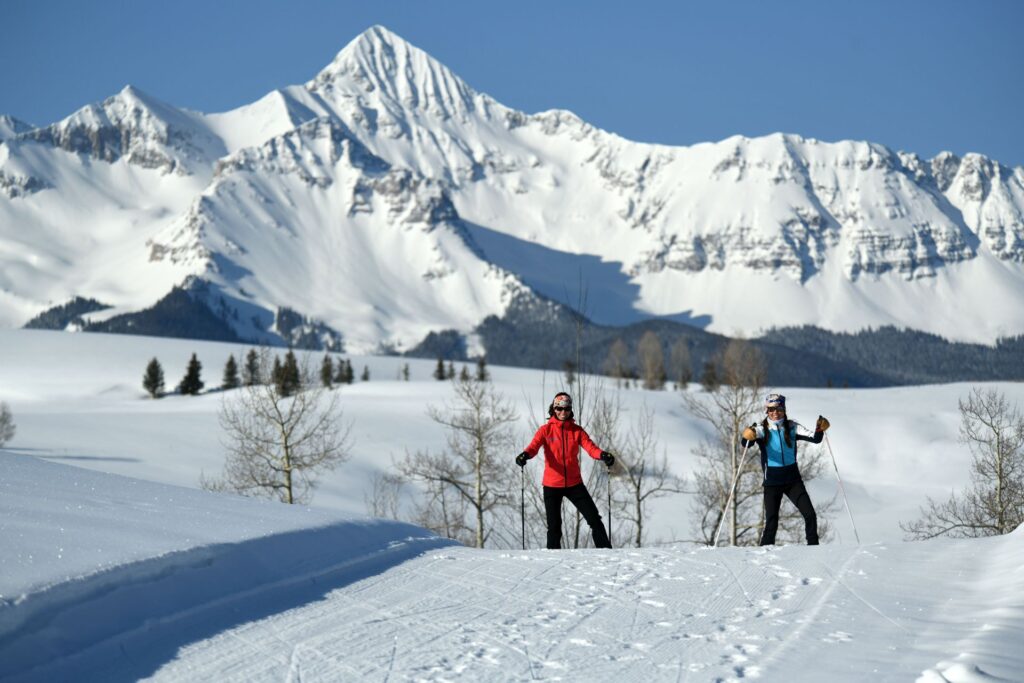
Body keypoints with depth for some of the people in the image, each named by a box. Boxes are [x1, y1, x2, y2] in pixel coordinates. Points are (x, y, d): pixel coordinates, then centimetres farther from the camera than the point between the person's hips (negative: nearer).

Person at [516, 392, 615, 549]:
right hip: (552, 485, -2)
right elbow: (534, 445, -16)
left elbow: (590, 447, -8)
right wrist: (525, 455, -39)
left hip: (574, 483, 2)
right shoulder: (546, 430, 0)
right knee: (554, 525, 3)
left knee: (594, 518, 0)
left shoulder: (577, 430, 5)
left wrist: (602, 455, -31)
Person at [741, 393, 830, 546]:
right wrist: (748, 437, -42)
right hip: (772, 480, -2)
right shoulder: (762, 430, -4)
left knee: (810, 515, -5)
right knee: (771, 522, -5)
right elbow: (745, 444, -20)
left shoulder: (791, 428, 3)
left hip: (793, 479, 2)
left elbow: (815, 439, -2)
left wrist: (820, 428, -22)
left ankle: (813, 546, 7)